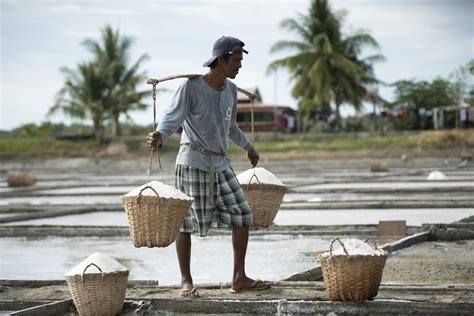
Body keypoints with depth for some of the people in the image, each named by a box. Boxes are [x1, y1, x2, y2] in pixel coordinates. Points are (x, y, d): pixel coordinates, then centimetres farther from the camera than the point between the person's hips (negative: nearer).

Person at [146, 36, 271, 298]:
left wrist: (248, 147, 40)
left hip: (220, 163, 7)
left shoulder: (230, 90, 10)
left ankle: (239, 278, 9)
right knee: (185, 221, -1)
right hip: (193, 160, -7)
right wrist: (160, 137, -41)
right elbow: (172, 119, -20)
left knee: (241, 215, 2)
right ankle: (186, 281, 9)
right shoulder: (191, 86, -12)